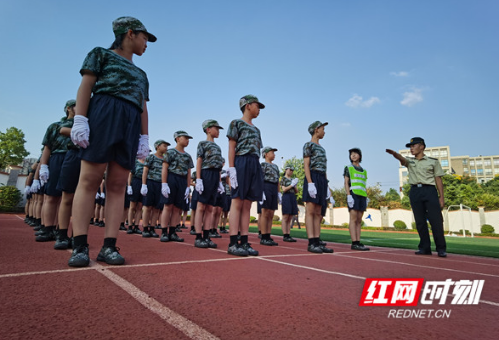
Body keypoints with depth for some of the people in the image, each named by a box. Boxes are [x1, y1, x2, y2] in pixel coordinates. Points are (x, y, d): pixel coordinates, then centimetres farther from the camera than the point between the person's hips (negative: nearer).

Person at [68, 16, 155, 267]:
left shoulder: (141, 75, 30)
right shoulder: (101, 54, 16)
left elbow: (143, 109, 22)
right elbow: (86, 86, 3)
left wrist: (144, 138, 9)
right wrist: (79, 119, -11)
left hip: (131, 125, 5)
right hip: (103, 114, -5)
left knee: (117, 185, -4)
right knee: (90, 178, -11)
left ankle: (109, 246, -4)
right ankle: (80, 246, -9)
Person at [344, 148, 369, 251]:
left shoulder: (363, 171, 22)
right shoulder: (348, 168, 6)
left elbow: (364, 186, 19)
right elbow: (346, 183, -3)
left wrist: (366, 199, 10)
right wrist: (349, 196, -16)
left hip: (361, 196, 6)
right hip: (353, 195, -6)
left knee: (359, 220, 2)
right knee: (354, 219, -12)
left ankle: (358, 243, 2)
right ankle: (354, 243, -14)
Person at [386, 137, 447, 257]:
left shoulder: (433, 161, 10)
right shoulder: (409, 161, 15)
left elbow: (438, 179, 6)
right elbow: (401, 158, -10)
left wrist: (441, 197, -2)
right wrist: (394, 153, -34)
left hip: (430, 190, -2)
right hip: (415, 191, 3)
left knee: (436, 220, -7)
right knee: (420, 221, 4)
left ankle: (441, 249, 4)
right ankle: (425, 248, 11)